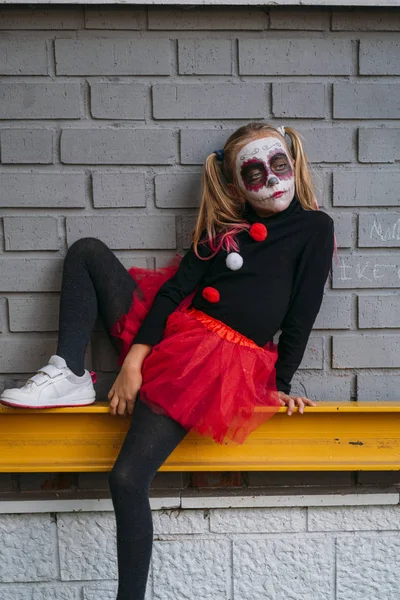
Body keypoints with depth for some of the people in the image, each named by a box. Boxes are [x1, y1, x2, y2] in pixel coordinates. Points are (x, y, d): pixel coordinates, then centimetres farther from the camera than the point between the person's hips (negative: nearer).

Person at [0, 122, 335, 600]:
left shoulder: (314, 227, 2)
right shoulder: (223, 226, 11)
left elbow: (302, 315, -1)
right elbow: (175, 289, 0)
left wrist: (281, 384, -3)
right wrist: (133, 362, -9)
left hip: (222, 363, -6)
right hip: (172, 333, 7)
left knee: (128, 478, -18)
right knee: (86, 251, 8)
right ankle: (68, 376, -6)